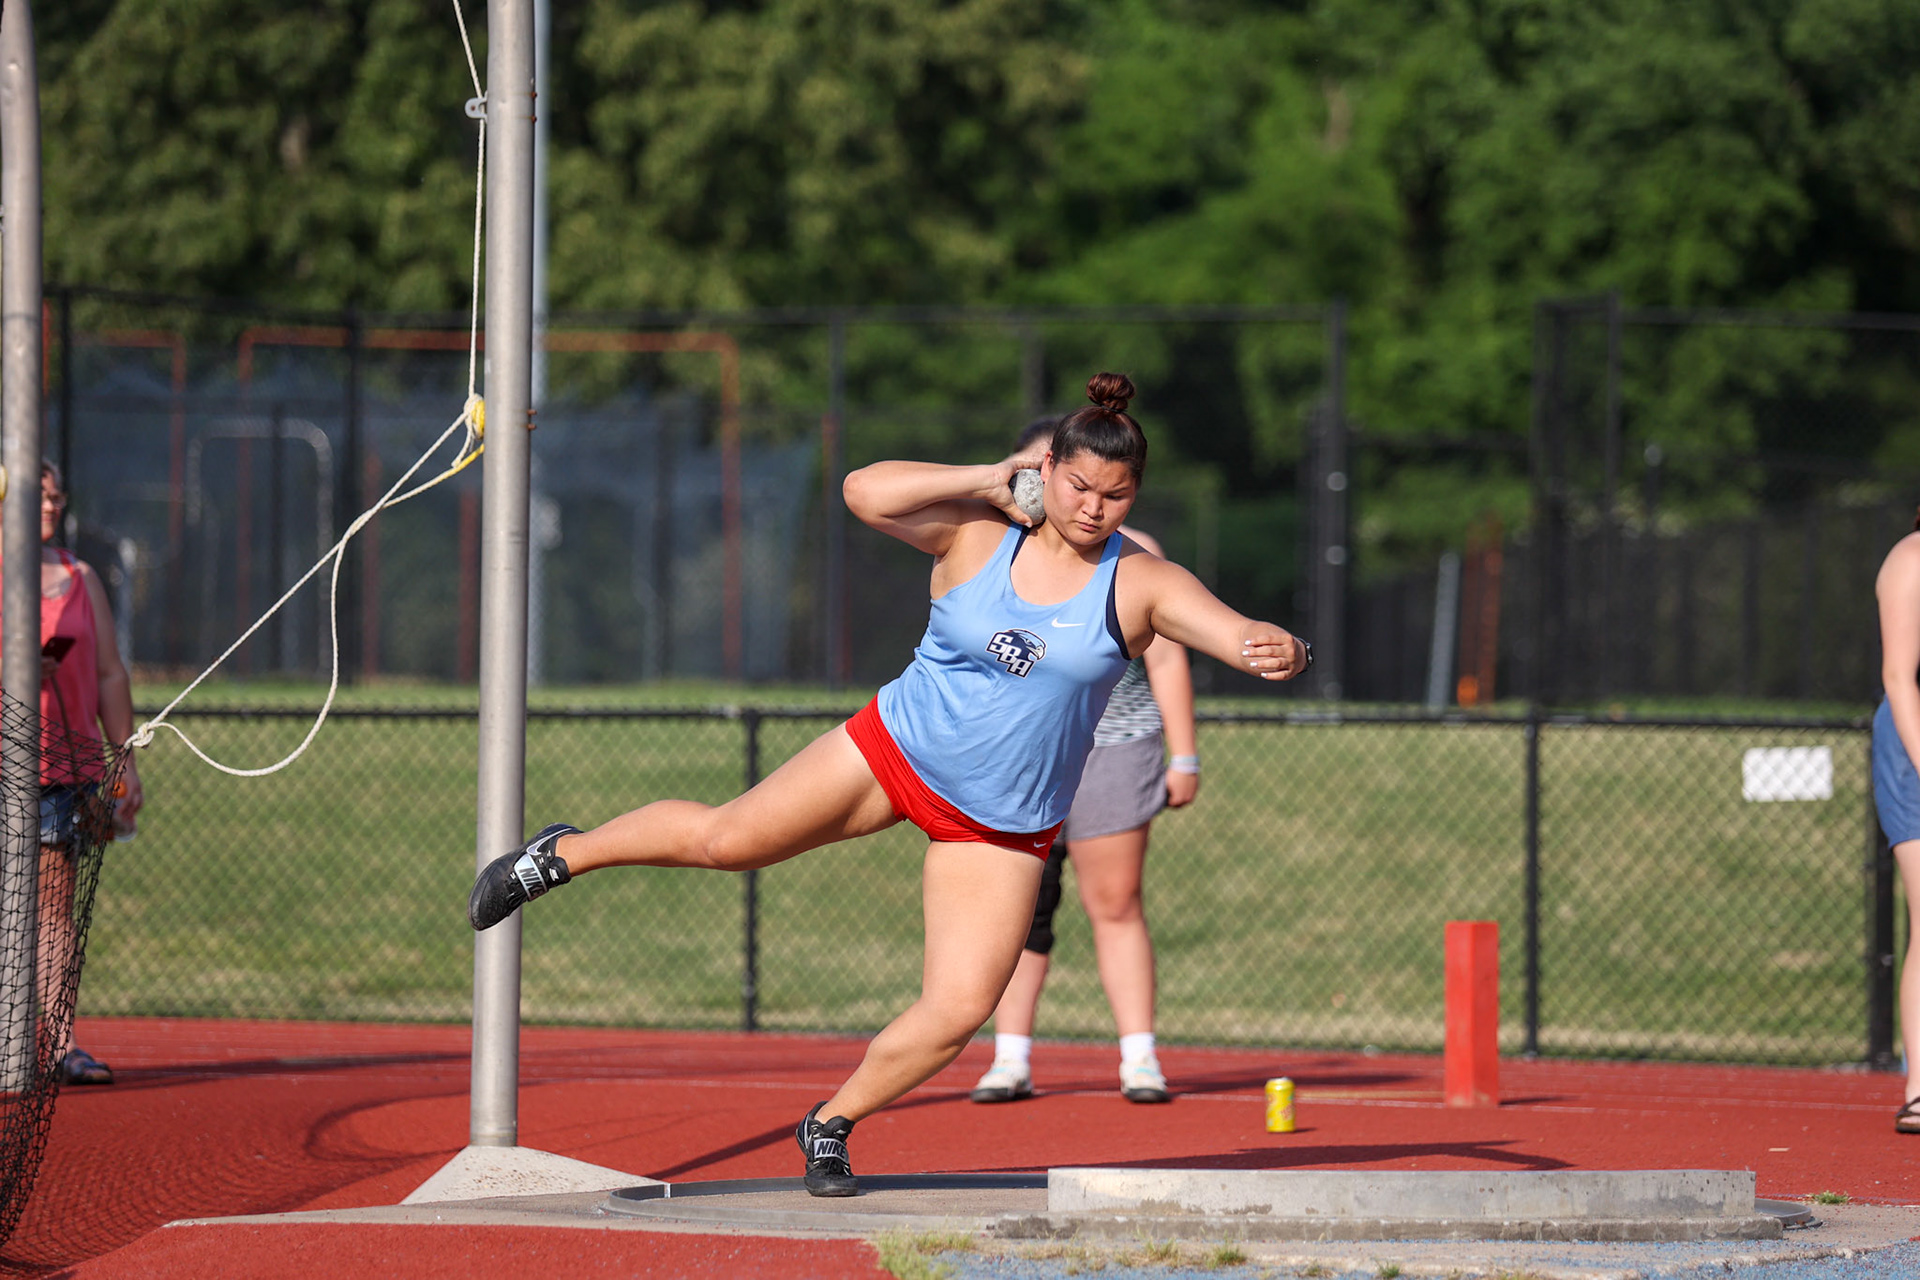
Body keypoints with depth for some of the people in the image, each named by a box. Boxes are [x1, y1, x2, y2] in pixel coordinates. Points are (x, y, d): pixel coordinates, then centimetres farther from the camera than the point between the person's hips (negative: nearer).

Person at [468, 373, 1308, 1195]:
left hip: (1002, 829, 0)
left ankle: (831, 1126, 12)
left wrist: (1277, 651, -47)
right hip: (895, 752, 0)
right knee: (725, 838, -10)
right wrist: (989, 479, -20)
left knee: (958, 1011, -11)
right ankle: (564, 854, 17)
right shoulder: (975, 537, -7)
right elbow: (865, 492, -19)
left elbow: (1238, 634, -24)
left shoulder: (1142, 586, -10)